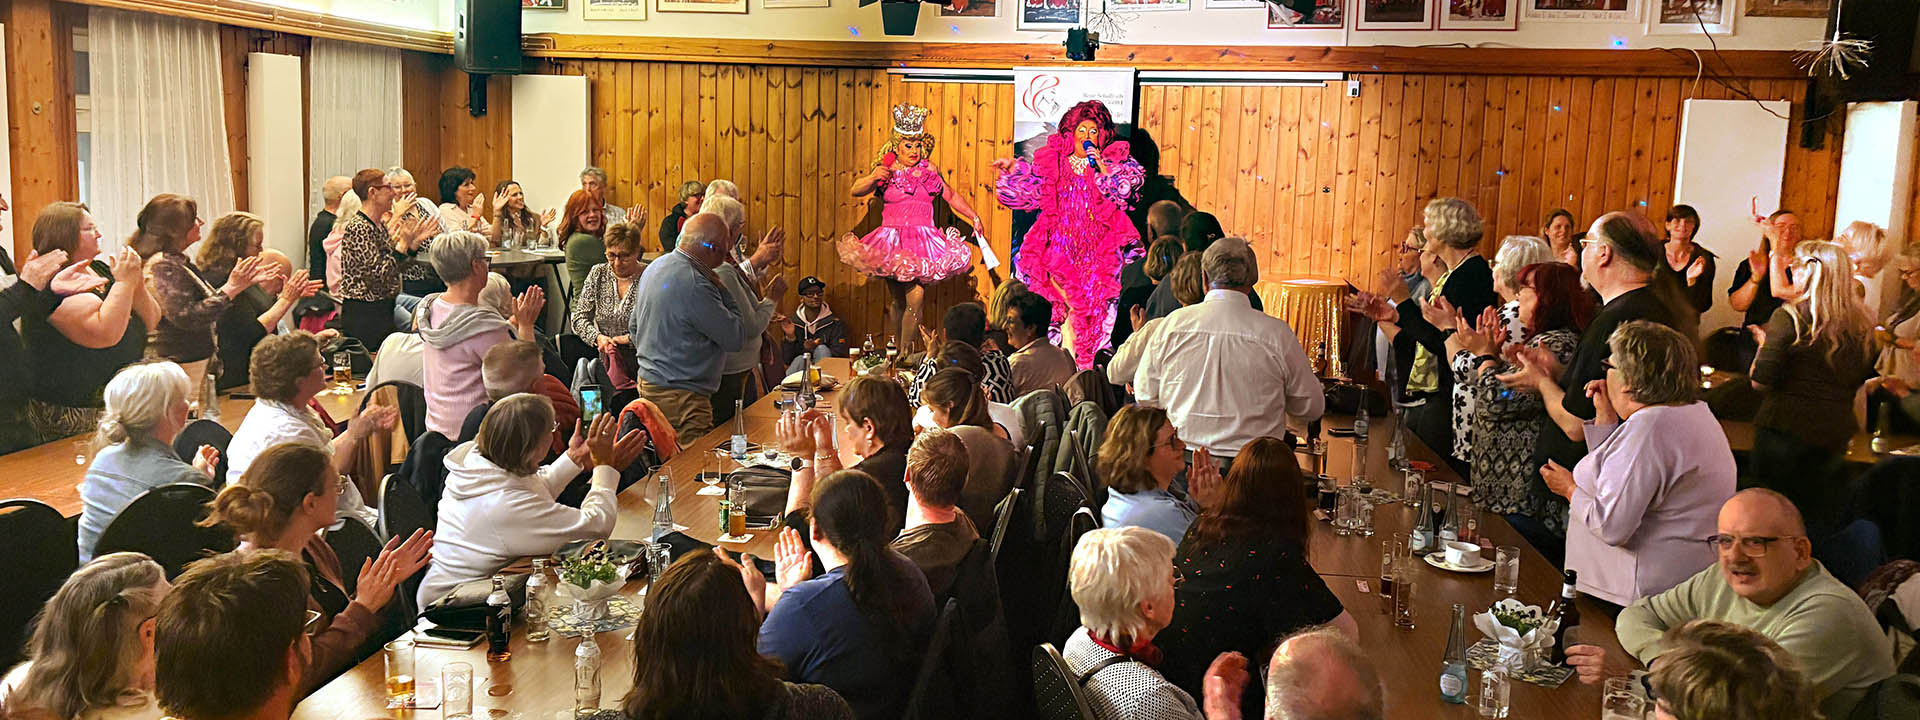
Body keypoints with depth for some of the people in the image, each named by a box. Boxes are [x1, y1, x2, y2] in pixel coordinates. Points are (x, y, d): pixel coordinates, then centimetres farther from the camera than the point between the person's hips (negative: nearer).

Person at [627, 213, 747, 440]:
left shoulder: (656, 266, 9)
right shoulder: (695, 285, -23)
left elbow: (634, 326, 20)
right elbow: (735, 339, -19)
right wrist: (721, 290, -10)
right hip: (680, 395, -11)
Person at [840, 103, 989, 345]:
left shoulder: (929, 169, 11)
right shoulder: (886, 171, 5)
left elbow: (952, 197, 22)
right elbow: (855, 191, -4)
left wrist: (975, 217, 16)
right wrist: (873, 178, -23)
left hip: (924, 240, 1)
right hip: (894, 241, -1)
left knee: (917, 296, -14)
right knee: (901, 300, -1)